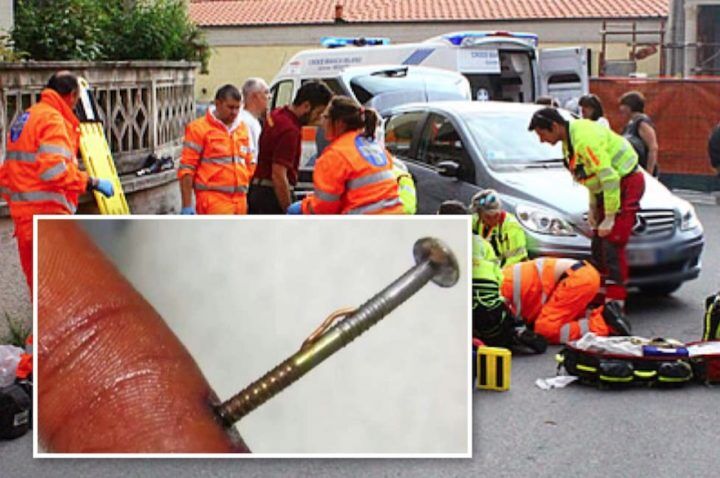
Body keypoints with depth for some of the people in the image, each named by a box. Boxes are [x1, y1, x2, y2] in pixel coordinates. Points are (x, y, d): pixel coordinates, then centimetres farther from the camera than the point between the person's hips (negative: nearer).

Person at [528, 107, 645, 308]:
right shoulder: (569, 140, 5)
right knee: (598, 244, 12)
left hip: (627, 184, -10)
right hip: (609, 187, 10)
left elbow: (609, 177, -27)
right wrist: (592, 207, 11)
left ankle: (615, 302, -13)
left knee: (612, 245, -14)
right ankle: (601, 295, 21)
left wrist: (610, 217, -22)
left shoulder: (584, 138, -26)